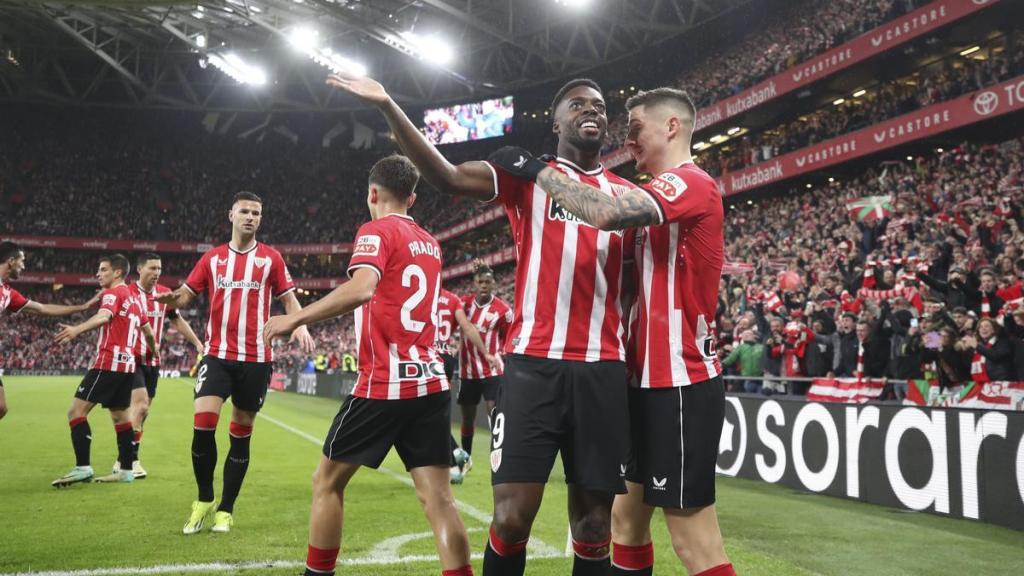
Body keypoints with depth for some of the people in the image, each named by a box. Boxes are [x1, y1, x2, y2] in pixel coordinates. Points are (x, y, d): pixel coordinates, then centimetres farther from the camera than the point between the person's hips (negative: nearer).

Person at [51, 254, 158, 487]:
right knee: (120, 414, 14)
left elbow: (104, 316, -29)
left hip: (109, 363, -9)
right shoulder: (133, 299, 20)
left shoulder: (113, 293, -6)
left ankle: (82, 467, -15)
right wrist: (153, 348, 47)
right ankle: (125, 469, 16)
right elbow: (148, 331, 27)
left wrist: (76, 329, -46)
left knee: (76, 411, -8)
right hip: (128, 365, 9)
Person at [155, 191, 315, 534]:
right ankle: (204, 502, 8)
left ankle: (226, 510, 19)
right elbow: (185, 295, 10)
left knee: (241, 434, 6)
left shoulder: (271, 258, 4)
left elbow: (289, 299, 6)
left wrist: (300, 326, -14)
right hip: (217, 355, 1)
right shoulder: (212, 258, 9)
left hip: (256, 359, -1)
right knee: (203, 424, -14)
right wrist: (171, 300, -14)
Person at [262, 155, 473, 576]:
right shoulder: (429, 243, 16)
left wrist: (296, 318, -21)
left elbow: (361, 289, -24)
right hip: (431, 382, 6)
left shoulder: (376, 231, -5)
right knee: (437, 496, 3)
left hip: (385, 384, -6)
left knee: (327, 481, 12)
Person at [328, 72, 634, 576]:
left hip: (602, 368, 3)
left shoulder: (626, 194, 16)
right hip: (534, 362, -3)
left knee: (594, 521, 8)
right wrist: (388, 108, -19)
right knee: (512, 516, -6)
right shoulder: (527, 176, 7)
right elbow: (446, 176, -9)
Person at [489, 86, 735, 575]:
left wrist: (536, 170, -19)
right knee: (626, 517, 15)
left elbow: (608, 214, -30)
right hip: (652, 379, 10)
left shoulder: (691, 183, -13)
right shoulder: (666, 192, 19)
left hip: (680, 383, -10)